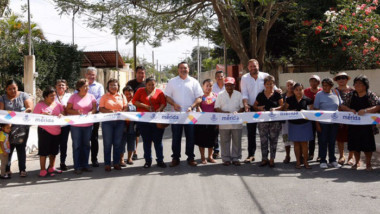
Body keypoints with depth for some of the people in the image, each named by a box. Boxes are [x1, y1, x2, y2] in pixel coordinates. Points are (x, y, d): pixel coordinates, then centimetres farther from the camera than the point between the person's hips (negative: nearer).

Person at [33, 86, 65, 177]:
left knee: (54, 151, 14)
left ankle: (51, 168, 27)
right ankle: (43, 170, 6)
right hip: (44, 131, -5)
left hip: (56, 131, 5)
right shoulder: (40, 105, -4)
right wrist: (43, 115, -21)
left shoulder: (58, 104, 10)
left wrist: (61, 115, -10)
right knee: (44, 151, -1)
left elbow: (64, 114, 12)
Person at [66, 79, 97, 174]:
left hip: (88, 125, 3)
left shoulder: (91, 96, 7)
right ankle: (77, 167, 6)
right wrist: (76, 112, -18)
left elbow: (94, 108, 6)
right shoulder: (74, 97, -1)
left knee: (86, 145, 9)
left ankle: (85, 165, 18)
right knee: (77, 145, 0)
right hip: (76, 125, -3)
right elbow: (68, 109, -1)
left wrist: (91, 112, -15)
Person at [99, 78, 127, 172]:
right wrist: (109, 111, -17)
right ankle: (107, 164, 7)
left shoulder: (122, 96, 12)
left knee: (118, 143, 5)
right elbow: (101, 108, -1)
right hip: (107, 122, -2)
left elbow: (125, 108, 8)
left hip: (120, 122, 2)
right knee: (107, 143, 0)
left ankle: (116, 163, 14)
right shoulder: (104, 96, 7)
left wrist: (120, 112, -11)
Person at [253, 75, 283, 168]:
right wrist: (258, 108, -8)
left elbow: (282, 106, 0)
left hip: (275, 121, -1)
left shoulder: (277, 94, 3)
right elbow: (254, 106, 13)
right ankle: (264, 158, 12)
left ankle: (272, 159, 12)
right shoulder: (260, 95, 7)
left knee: (273, 140, 3)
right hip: (263, 121, 1)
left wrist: (275, 109, -18)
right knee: (263, 140, 3)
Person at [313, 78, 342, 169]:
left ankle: (332, 160, 23)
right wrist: (317, 124, -8)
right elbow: (316, 110, -4)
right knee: (323, 141, 4)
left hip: (334, 122, 3)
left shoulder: (336, 93, 3)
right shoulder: (319, 95, -5)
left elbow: (340, 106, 12)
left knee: (332, 141, 12)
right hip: (323, 123, -3)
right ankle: (322, 161, 13)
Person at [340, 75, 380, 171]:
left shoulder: (371, 95, -4)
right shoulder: (351, 94, 5)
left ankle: (368, 163, 17)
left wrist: (366, 110, -26)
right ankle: (357, 162, 27)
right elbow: (343, 106, 7)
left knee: (367, 145, 1)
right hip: (353, 124, 3)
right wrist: (350, 110, -13)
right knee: (355, 145, 9)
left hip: (366, 124, -3)